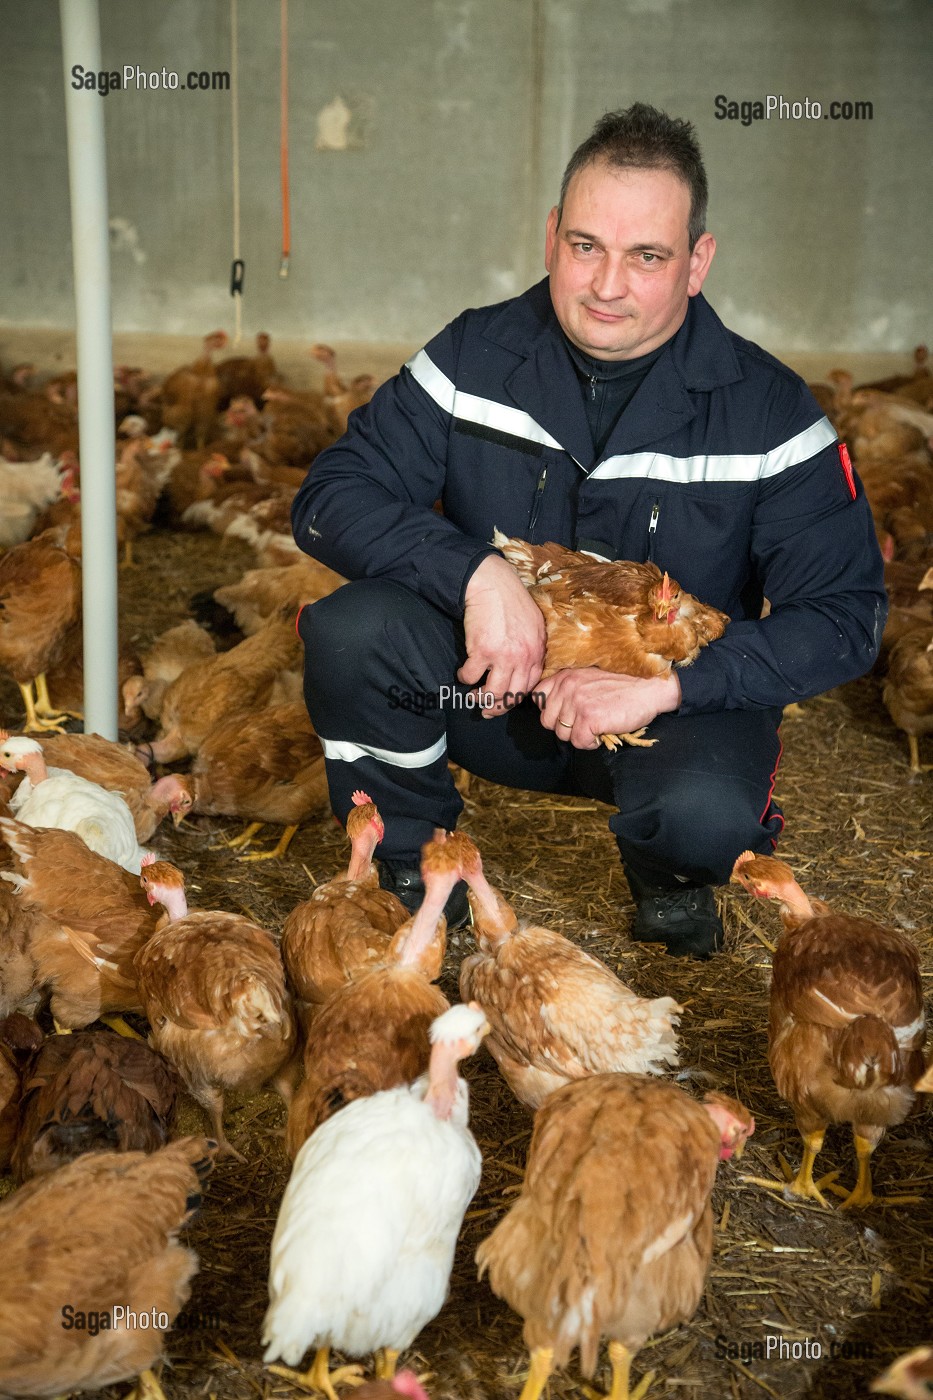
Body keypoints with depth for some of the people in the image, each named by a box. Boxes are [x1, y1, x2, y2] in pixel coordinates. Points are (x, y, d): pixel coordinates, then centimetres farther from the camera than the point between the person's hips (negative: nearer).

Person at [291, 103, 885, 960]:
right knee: (350, 628, -26)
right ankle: (413, 862, 1)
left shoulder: (768, 410, -10)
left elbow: (845, 615, -12)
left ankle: (667, 871, 6)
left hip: (673, 704, -1)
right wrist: (475, 572, -29)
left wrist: (663, 687, -25)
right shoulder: (475, 357, -6)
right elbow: (328, 500, -10)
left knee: (706, 817, -35)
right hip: (492, 684, 2)